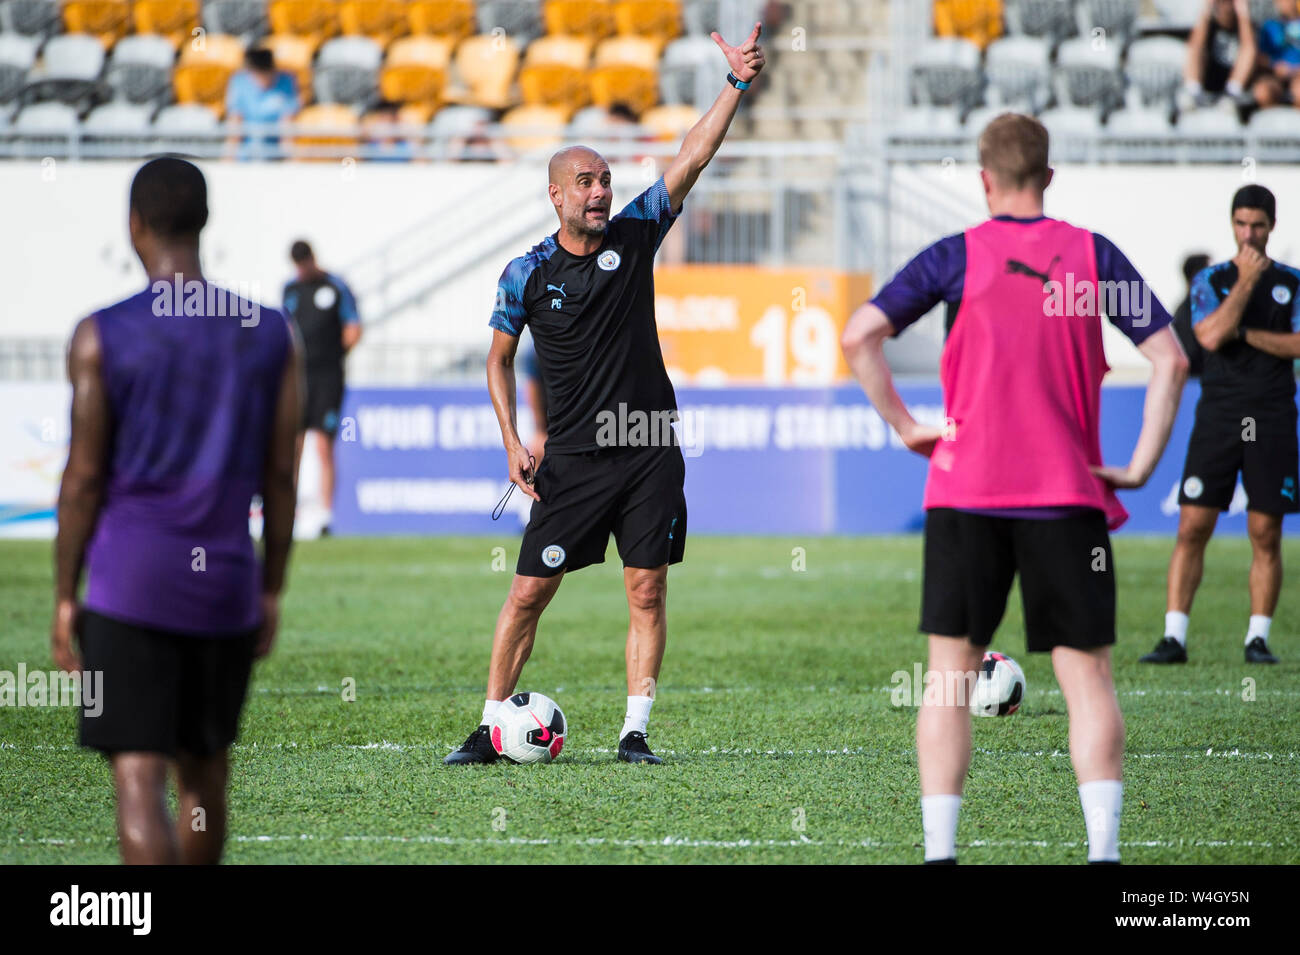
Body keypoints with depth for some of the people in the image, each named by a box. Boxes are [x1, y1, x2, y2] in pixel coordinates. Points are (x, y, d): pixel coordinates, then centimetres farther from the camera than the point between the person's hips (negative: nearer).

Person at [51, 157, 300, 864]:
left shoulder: (102, 337, -7)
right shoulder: (270, 335, 3)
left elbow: (83, 478, -6)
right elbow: (280, 477, 4)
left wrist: (64, 596, 1)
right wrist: (272, 590, 13)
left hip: (131, 586, -4)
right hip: (227, 588, 4)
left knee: (139, 778, -6)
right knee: (205, 771, 19)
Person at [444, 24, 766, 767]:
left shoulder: (635, 235, 1)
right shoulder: (526, 274, -1)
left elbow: (694, 157, -6)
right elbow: (500, 358, 11)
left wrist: (738, 84, -17)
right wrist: (513, 442, 1)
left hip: (649, 452, 1)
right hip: (571, 458, -1)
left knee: (648, 592, -2)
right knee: (530, 593, -1)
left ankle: (635, 732, 4)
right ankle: (492, 728, 9)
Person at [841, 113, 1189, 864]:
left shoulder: (956, 257, 1)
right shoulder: (1093, 254, 3)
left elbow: (860, 335, -6)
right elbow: (1171, 357, -2)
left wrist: (905, 425, 2)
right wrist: (1142, 464, 2)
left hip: (966, 493, 0)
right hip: (1068, 493, 0)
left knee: (951, 676, 5)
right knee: (1087, 674, 3)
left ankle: (939, 850, -1)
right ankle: (1104, 848, -7)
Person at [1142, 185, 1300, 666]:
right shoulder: (1211, 280, 5)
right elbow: (1211, 336, -12)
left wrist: (1242, 332, -9)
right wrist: (1246, 281, -10)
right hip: (1218, 416, -1)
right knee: (1192, 526, -6)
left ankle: (1258, 638, 8)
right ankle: (1174, 637, -4)